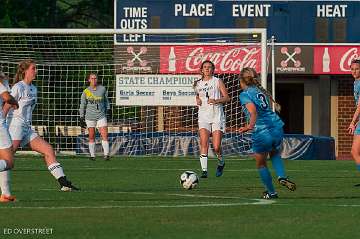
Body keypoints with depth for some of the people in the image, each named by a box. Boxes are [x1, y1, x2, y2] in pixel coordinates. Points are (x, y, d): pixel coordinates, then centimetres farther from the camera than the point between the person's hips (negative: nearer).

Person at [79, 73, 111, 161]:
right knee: (91, 136, 3)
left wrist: (108, 109, 15)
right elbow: (82, 105, 5)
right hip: (90, 117, 0)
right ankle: (92, 155, 11)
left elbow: (106, 100, 20)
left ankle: (106, 154, -14)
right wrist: (81, 118, 2)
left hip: (101, 116, 0)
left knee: (104, 135, -11)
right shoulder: (86, 92, -1)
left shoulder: (102, 89, 3)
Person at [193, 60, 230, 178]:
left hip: (217, 116, -3)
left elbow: (227, 98, 1)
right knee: (204, 143, -15)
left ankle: (221, 163, 23)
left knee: (216, 147, -8)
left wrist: (216, 100, -16)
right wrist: (197, 100, 6)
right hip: (203, 116, 3)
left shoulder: (217, 82, 3)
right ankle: (204, 170, -15)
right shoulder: (198, 84, 14)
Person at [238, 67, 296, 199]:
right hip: (277, 127, 6)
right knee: (275, 154, 34)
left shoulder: (244, 95, -5)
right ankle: (282, 176, 9)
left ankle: (271, 192, 26)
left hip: (262, 133, -6)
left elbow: (253, 110, -24)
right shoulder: (260, 90, 16)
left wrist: (250, 126, -21)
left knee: (261, 164, 18)